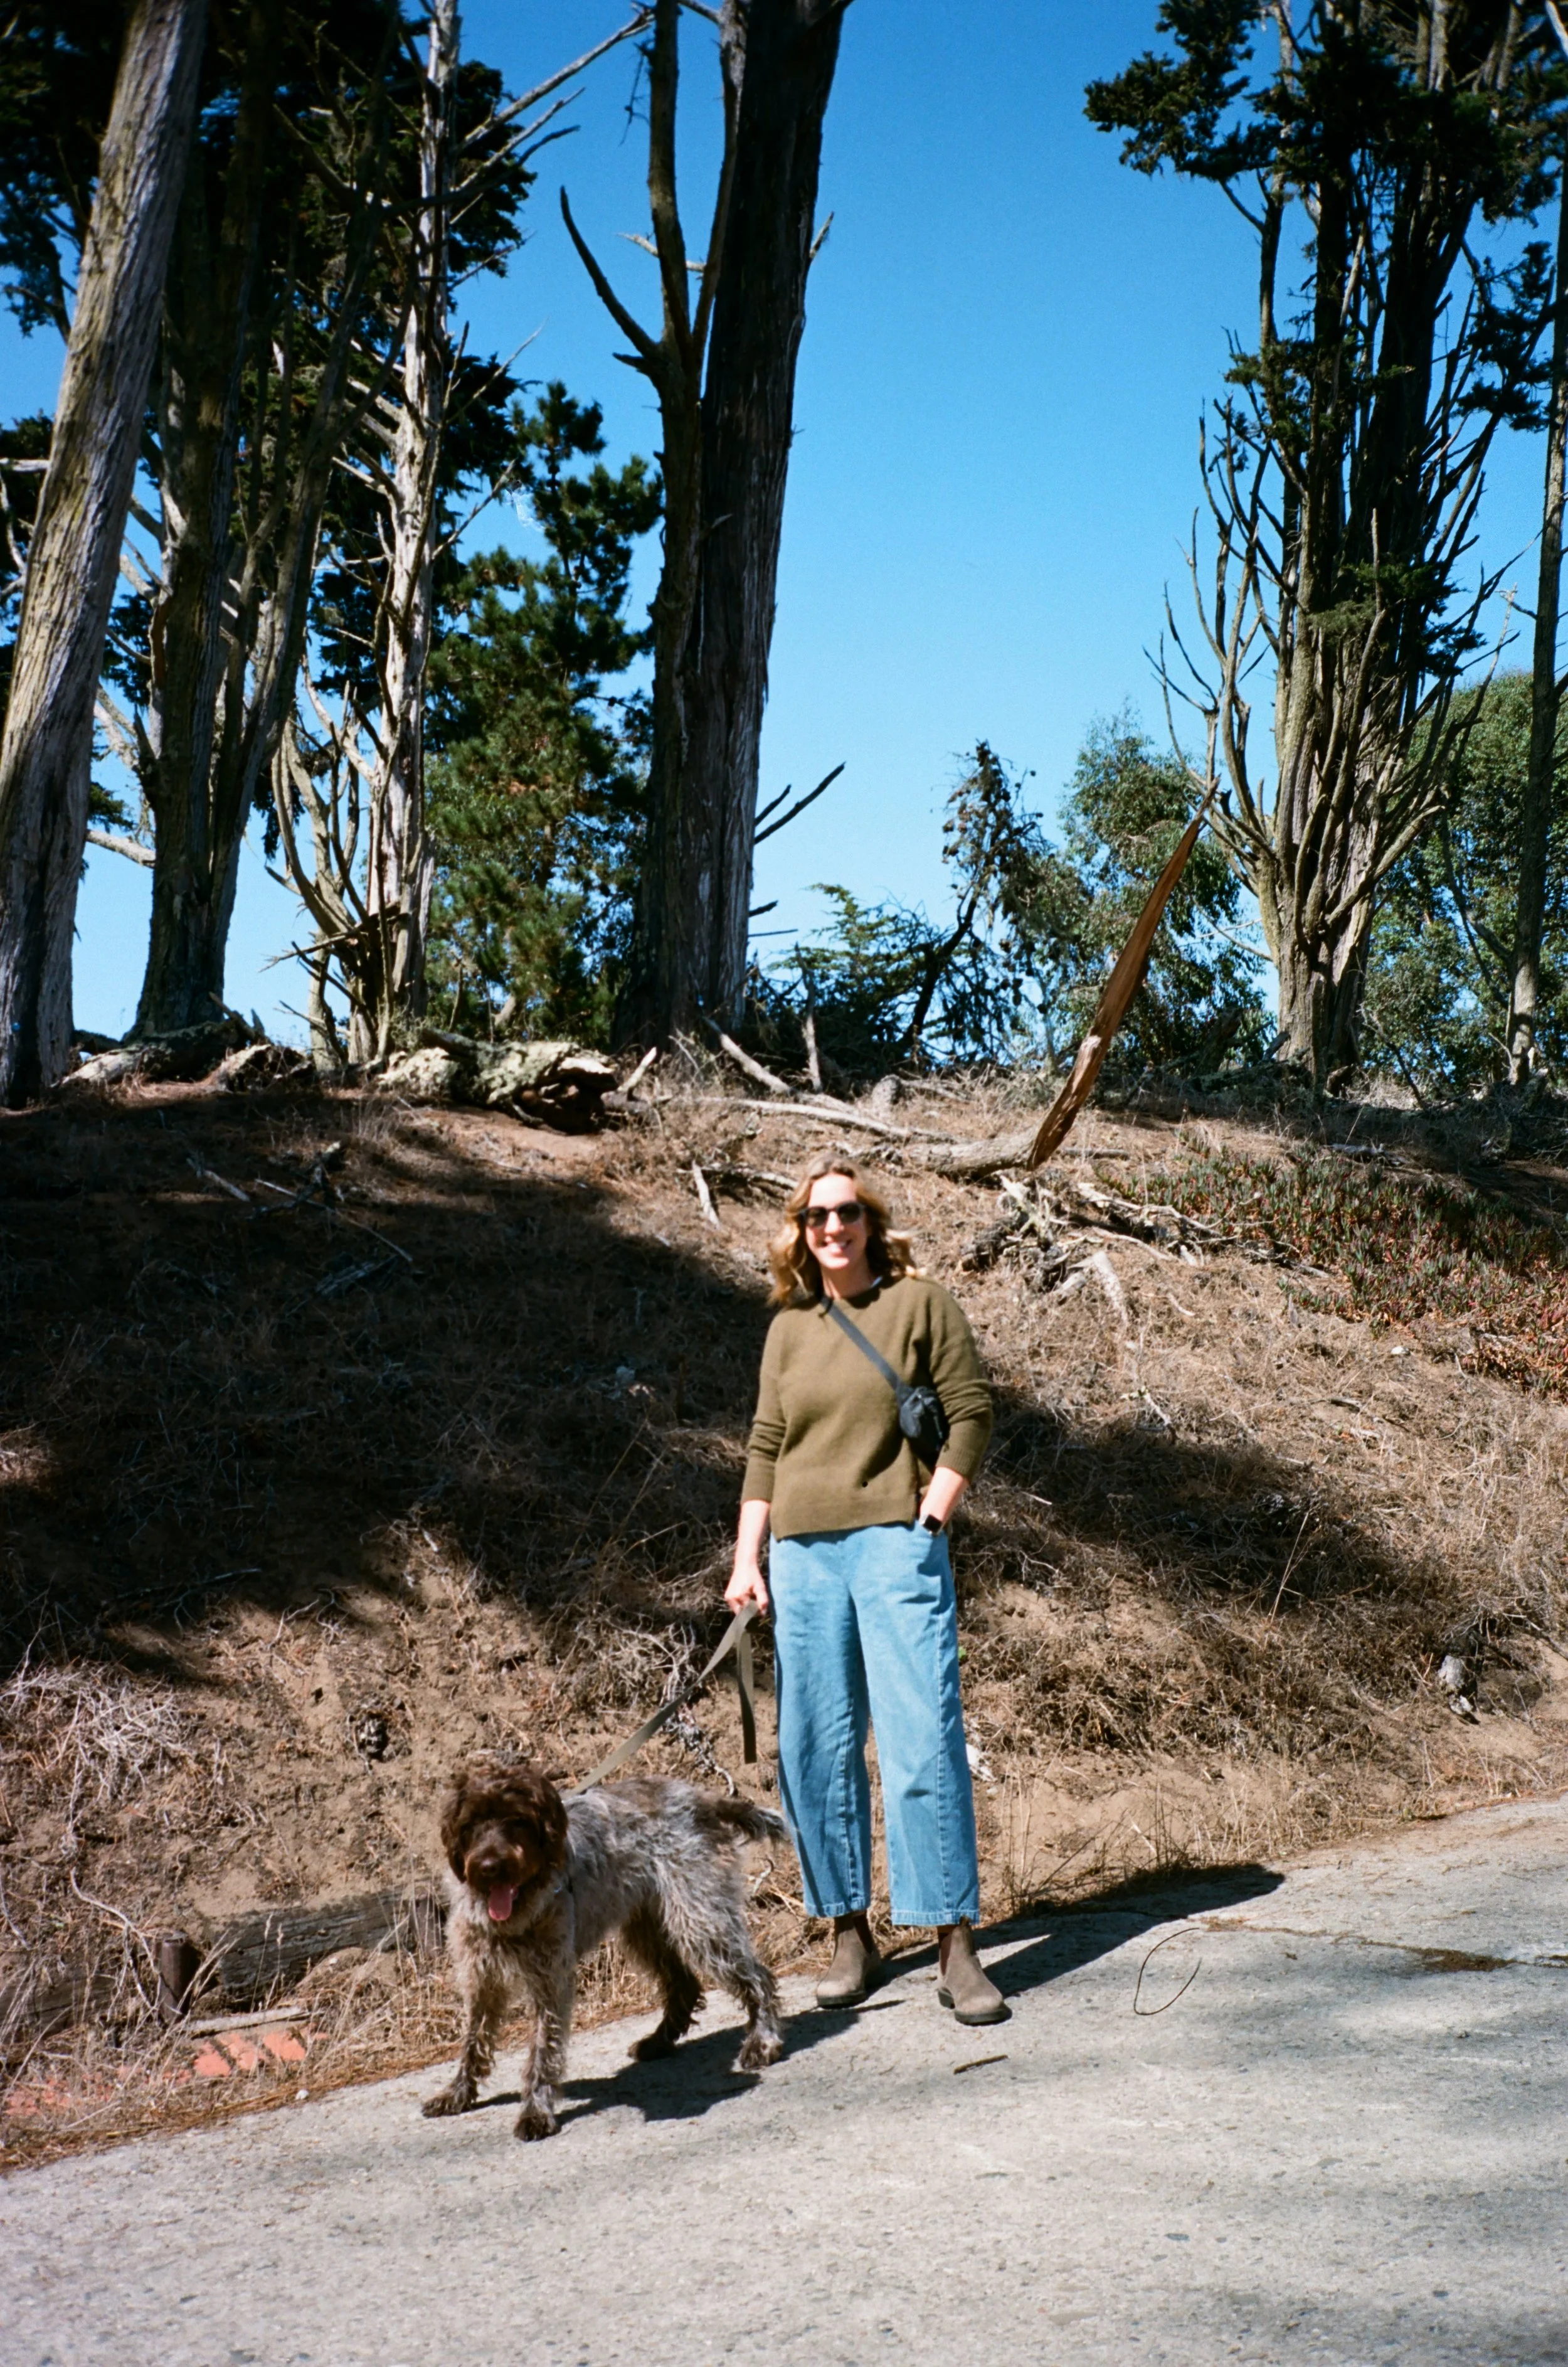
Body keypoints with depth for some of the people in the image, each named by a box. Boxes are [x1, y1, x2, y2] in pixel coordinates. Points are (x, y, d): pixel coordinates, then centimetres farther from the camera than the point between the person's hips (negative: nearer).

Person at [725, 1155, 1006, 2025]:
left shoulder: (920, 1304, 2)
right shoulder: (788, 1327, 13)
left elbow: (970, 1413, 0)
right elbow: (765, 1447, 15)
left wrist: (931, 1518, -9)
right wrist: (745, 1560, 9)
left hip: (896, 1546, -4)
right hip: (802, 1557, 4)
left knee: (922, 1742, -9)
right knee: (815, 1753, 5)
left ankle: (957, 1948, -3)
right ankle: (850, 1934, 17)